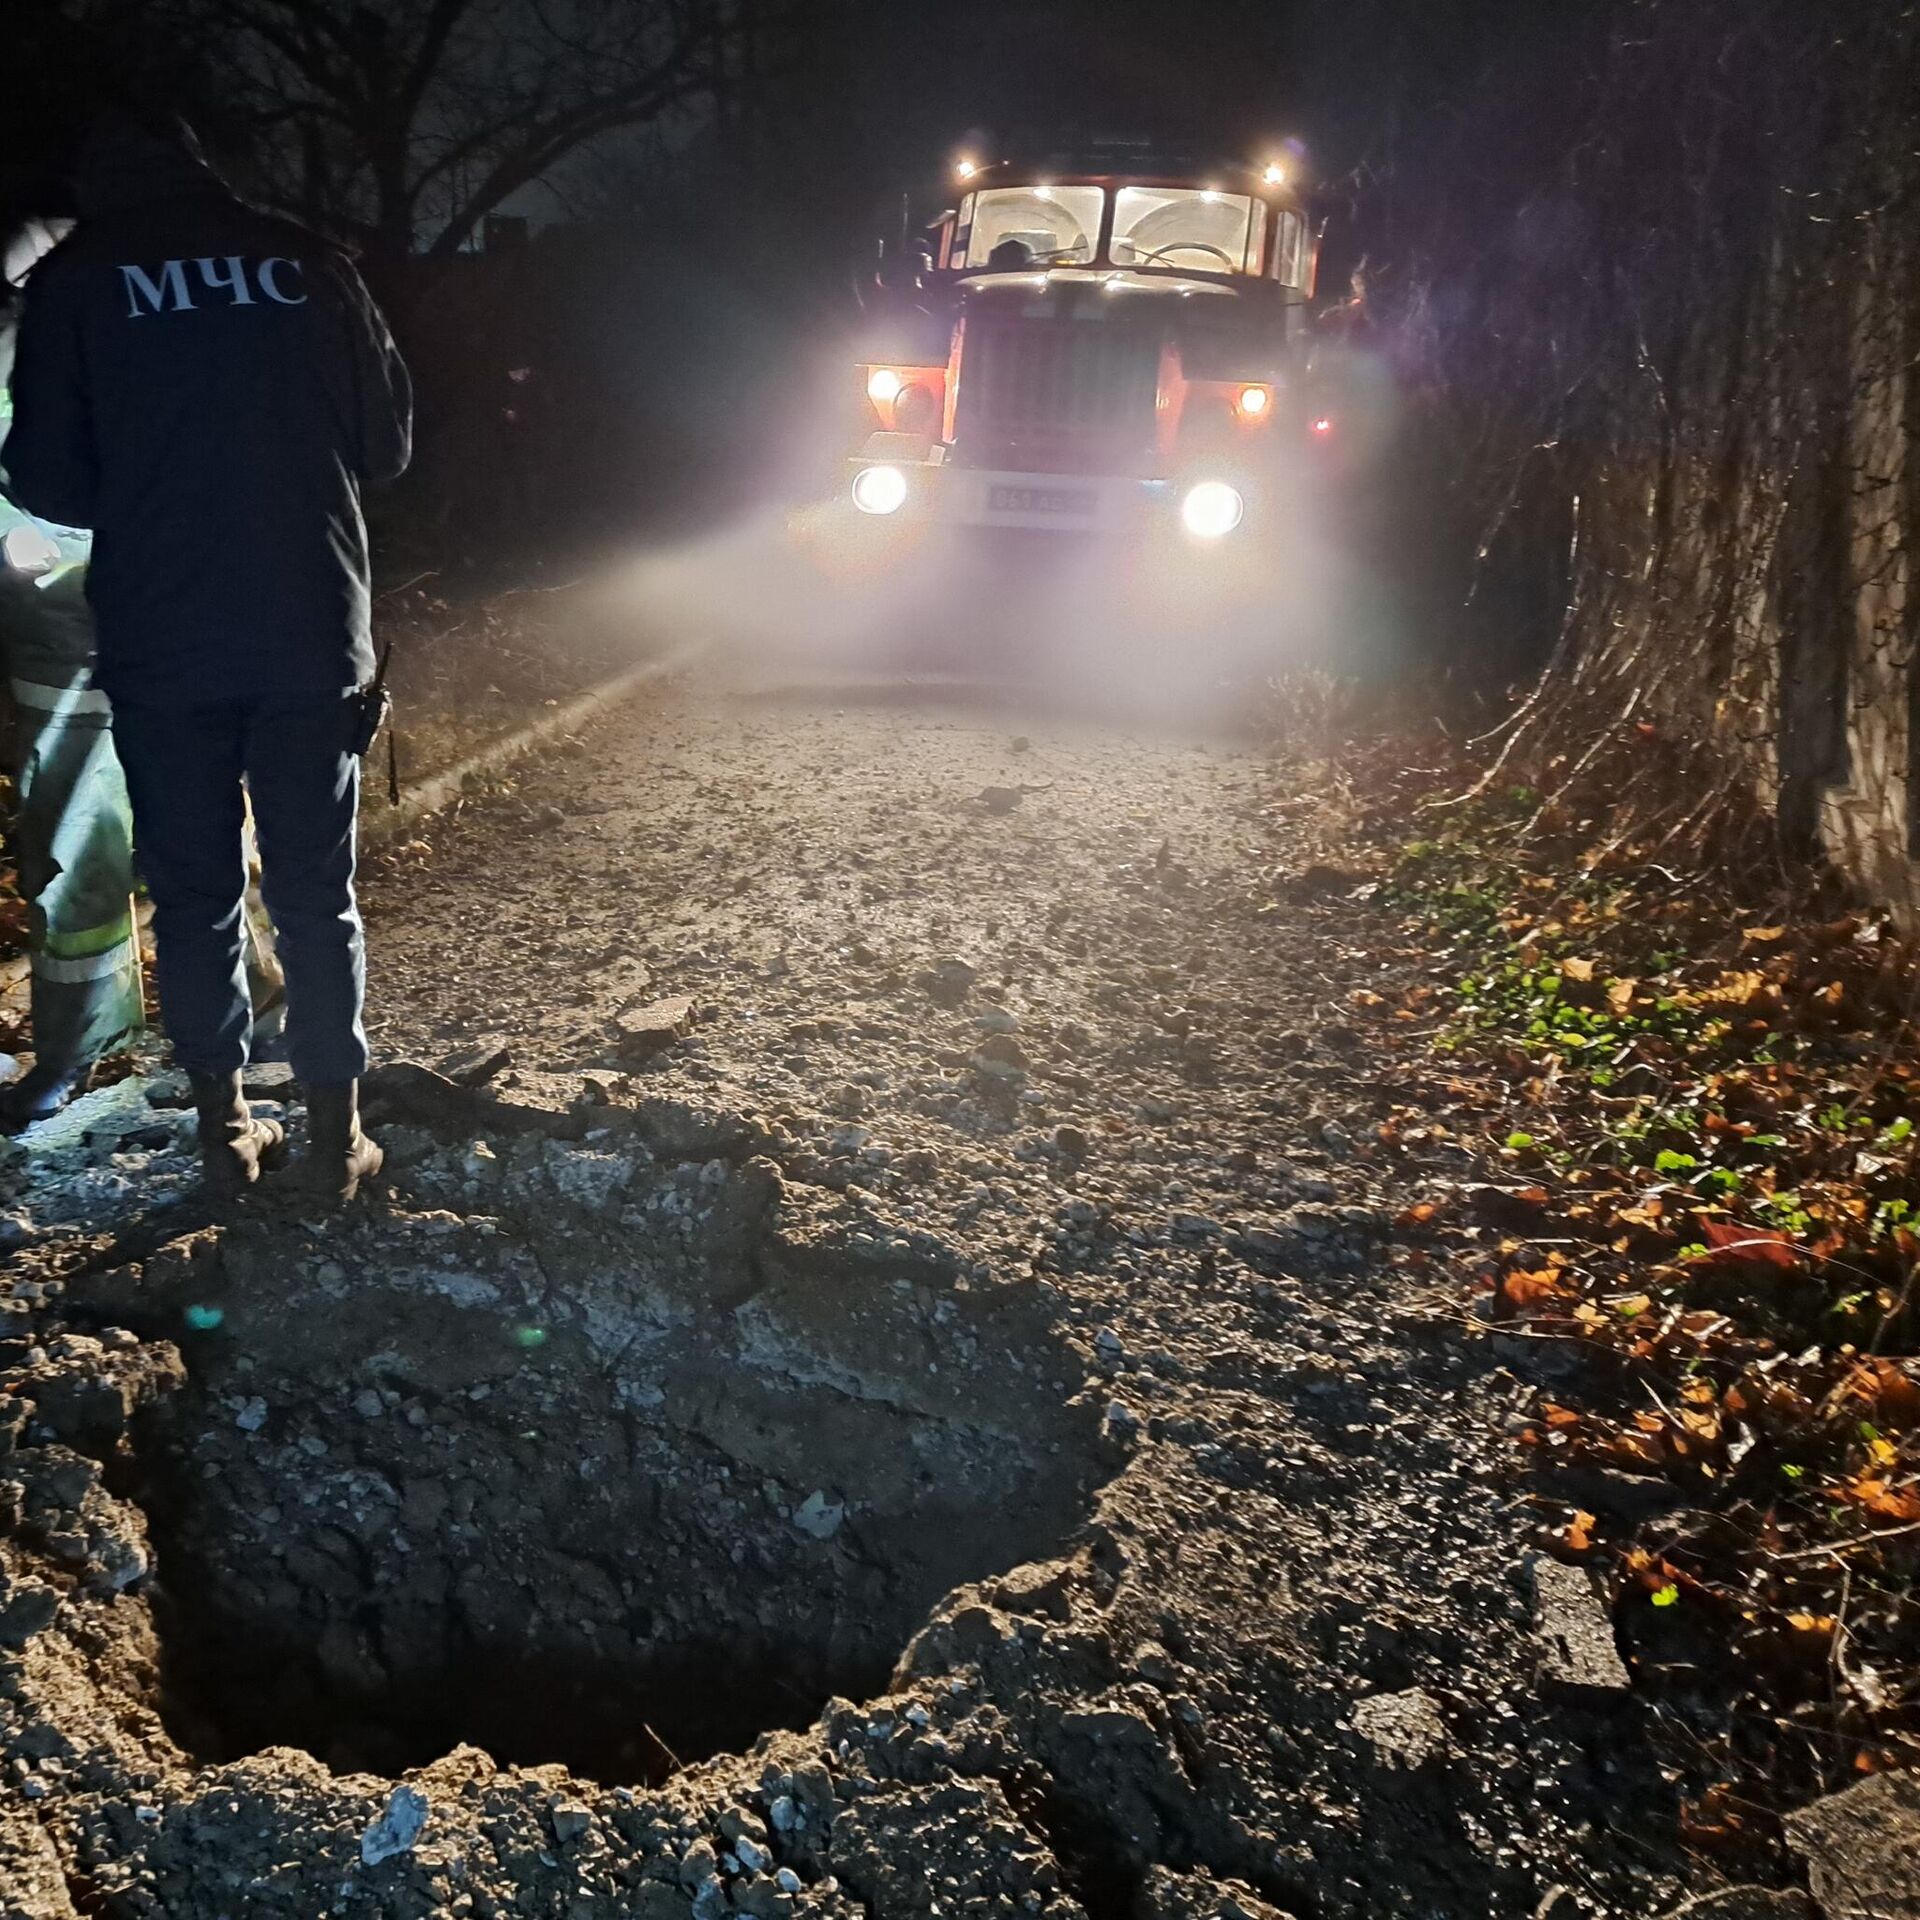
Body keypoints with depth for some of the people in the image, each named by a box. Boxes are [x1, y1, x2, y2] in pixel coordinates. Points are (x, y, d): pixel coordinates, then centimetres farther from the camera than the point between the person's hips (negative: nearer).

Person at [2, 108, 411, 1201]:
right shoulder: (306, 261, 3)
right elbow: (388, 439, 9)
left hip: (161, 648, 0)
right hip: (312, 632, 1)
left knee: (196, 894, 11)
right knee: (317, 894, 8)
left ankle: (228, 1128, 19)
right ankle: (336, 1139, 12)